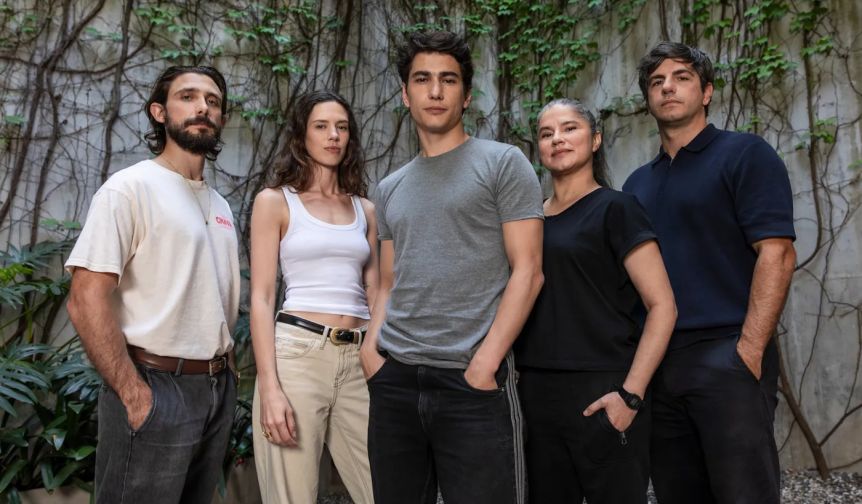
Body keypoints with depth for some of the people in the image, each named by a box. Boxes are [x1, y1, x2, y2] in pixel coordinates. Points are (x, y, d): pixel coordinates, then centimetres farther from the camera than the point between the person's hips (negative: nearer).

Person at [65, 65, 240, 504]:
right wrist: (134, 394, -18)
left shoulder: (220, 205, 13)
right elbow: (86, 300, -16)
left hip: (218, 387, 7)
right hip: (155, 386, -7)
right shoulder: (130, 187, -9)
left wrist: (221, 375, 9)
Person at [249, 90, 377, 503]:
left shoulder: (365, 210, 15)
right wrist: (269, 387, -13)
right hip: (298, 353, -4)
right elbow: (261, 299, -3)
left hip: (359, 361, 4)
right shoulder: (275, 201, 3)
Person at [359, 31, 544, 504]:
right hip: (394, 380, 5)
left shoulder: (503, 163, 0)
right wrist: (370, 347, 1)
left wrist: (484, 363, -13)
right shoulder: (389, 190, 15)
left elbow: (527, 271, -6)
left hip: (472, 381, -4)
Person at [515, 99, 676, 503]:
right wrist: (520, 384, 8)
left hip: (599, 395, -5)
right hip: (534, 393, 5)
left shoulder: (614, 208, -3)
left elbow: (662, 306, -9)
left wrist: (631, 394, -16)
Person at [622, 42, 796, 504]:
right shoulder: (637, 183, 16)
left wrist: (749, 351, -17)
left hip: (727, 356, -5)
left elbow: (777, 254, -10)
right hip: (655, 361, 6)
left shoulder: (744, 154, 0)